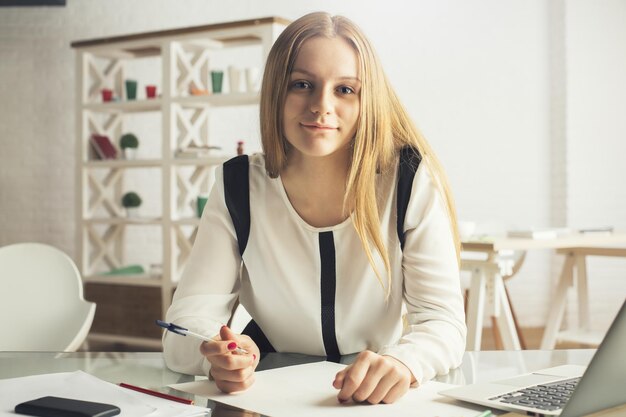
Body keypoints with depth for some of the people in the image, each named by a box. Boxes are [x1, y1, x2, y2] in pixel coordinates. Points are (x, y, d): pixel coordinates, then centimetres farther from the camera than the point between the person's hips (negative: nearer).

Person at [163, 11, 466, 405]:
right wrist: (218, 354, -34)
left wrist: (404, 362, -36)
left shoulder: (411, 183, -9)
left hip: (385, 402, 0)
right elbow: (185, 326, -10)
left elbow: (443, 321, -13)